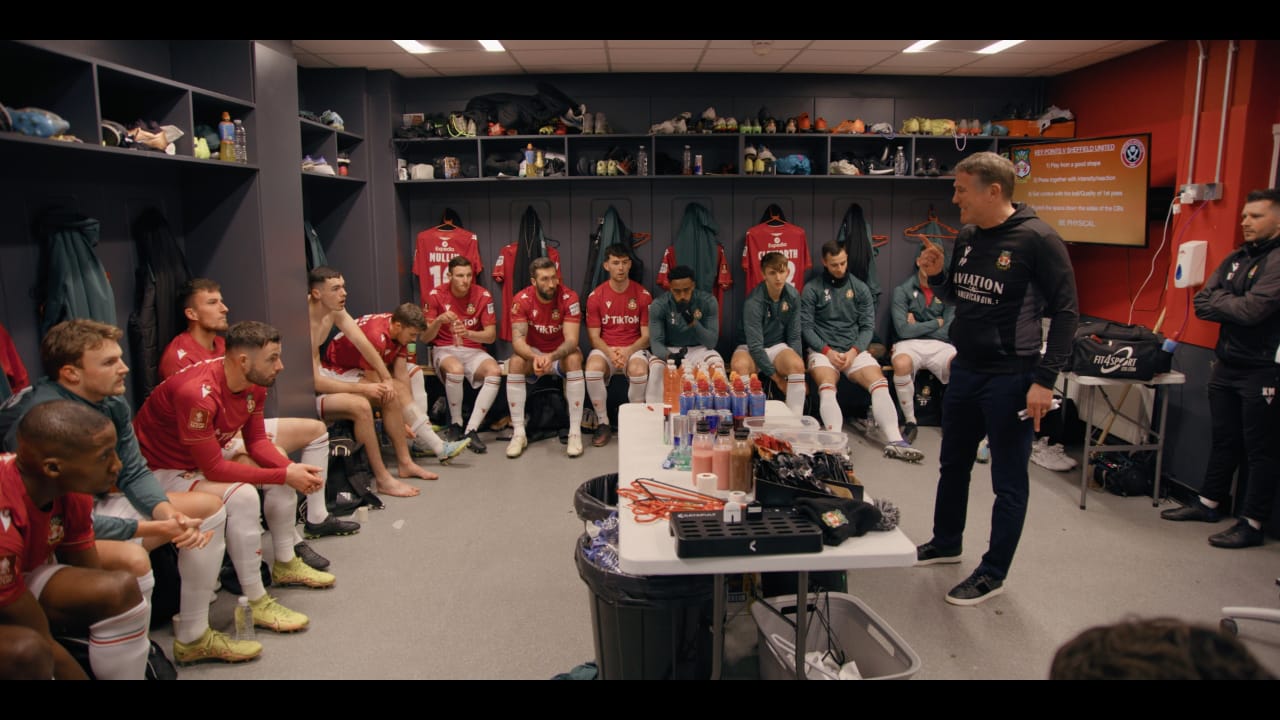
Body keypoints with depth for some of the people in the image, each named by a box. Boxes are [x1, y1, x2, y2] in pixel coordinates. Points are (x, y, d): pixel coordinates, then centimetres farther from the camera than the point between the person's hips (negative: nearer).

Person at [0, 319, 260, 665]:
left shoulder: (113, 403, -5)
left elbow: (135, 474, 1)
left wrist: (167, 513, -20)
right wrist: (155, 529, -27)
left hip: (98, 509, 9)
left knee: (208, 506, 2)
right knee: (132, 559, -37)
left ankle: (193, 637, 8)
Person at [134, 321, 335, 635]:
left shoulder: (254, 384, -10)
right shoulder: (198, 393, -35)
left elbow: (257, 441, -1)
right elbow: (213, 468, -32)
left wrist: (292, 468, -20)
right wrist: (284, 475, -29)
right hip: (162, 469, -9)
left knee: (282, 470, 3)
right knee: (242, 496, -30)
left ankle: (285, 565, 18)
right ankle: (256, 603, -19)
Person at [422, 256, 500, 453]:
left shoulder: (482, 295, -3)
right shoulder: (436, 295, -4)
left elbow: (491, 335, -5)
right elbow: (425, 337, -3)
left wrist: (467, 333, -24)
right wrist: (438, 321, -24)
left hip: (473, 350, 2)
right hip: (444, 350, -1)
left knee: (495, 372, -30)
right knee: (455, 369, -37)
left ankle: (471, 430, -27)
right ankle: (455, 424, -14)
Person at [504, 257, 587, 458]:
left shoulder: (569, 298, -19)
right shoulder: (522, 300, -15)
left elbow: (571, 340, -26)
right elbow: (517, 339, -22)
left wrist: (552, 357, -46)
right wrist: (534, 357, -44)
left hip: (561, 353, -1)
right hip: (533, 352, 1)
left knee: (574, 359, -33)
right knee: (515, 362, -29)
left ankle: (575, 433, -30)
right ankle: (518, 433, -23)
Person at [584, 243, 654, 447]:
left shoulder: (643, 295, -1)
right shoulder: (596, 296, 0)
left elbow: (646, 335, 0)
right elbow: (594, 336, 1)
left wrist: (628, 351, -18)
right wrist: (610, 352, -19)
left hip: (634, 349, -1)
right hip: (605, 349, 1)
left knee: (639, 371, -35)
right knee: (592, 369, -33)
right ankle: (603, 424, -13)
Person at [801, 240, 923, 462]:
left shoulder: (860, 288, 10)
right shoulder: (812, 289, 3)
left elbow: (867, 326, 6)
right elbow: (806, 326, -1)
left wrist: (854, 351, -10)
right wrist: (827, 350, -13)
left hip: (855, 349, 2)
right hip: (823, 350, -2)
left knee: (880, 384, -22)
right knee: (827, 389, -32)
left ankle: (895, 441, -28)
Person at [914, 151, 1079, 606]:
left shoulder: (1037, 239, -14)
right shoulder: (966, 237, 7)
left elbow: (1065, 312, -13)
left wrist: (1045, 379, -17)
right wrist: (936, 276, -2)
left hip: (1009, 379, -8)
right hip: (964, 371, 8)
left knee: (1008, 481, 5)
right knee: (953, 465, 20)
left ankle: (993, 574, 18)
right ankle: (946, 543, 39)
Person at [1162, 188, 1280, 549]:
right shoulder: (1236, 258, 11)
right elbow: (1201, 303, 5)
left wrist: (1217, 300, -6)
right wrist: (1233, 305, -13)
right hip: (1226, 365, 7)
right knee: (1223, 439, 18)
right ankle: (1208, 502, 30)